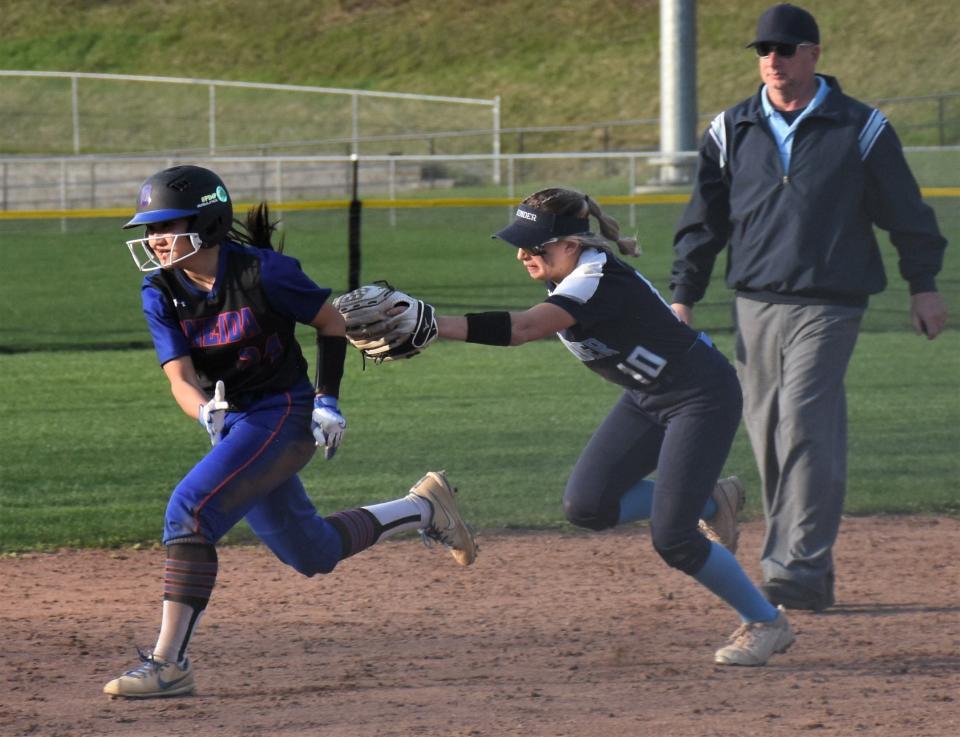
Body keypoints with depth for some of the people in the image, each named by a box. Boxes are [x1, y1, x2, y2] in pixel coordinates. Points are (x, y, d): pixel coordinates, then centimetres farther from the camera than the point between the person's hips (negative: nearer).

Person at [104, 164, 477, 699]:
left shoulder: (261, 272, -18)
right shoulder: (161, 293, -4)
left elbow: (332, 323, -5)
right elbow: (180, 376, -13)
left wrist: (328, 399, -11)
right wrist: (207, 413, -34)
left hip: (285, 414, -7)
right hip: (234, 425, 7)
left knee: (190, 510, -25)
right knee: (313, 554, 17)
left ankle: (169, 664, -24)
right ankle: (424, 508, 39)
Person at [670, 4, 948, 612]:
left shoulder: (861, 129, 1)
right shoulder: (731, 132, 9)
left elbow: (905, 211, 8)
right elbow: (704, 221, 12)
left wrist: (924, 285, 7)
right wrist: (683, 298, 7)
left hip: (829, 305, -4)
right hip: (755, 304, 4)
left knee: (804, 427, -17)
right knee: (768, 436, 4)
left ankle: (797, 574, -20)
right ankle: (813, 573, 14)